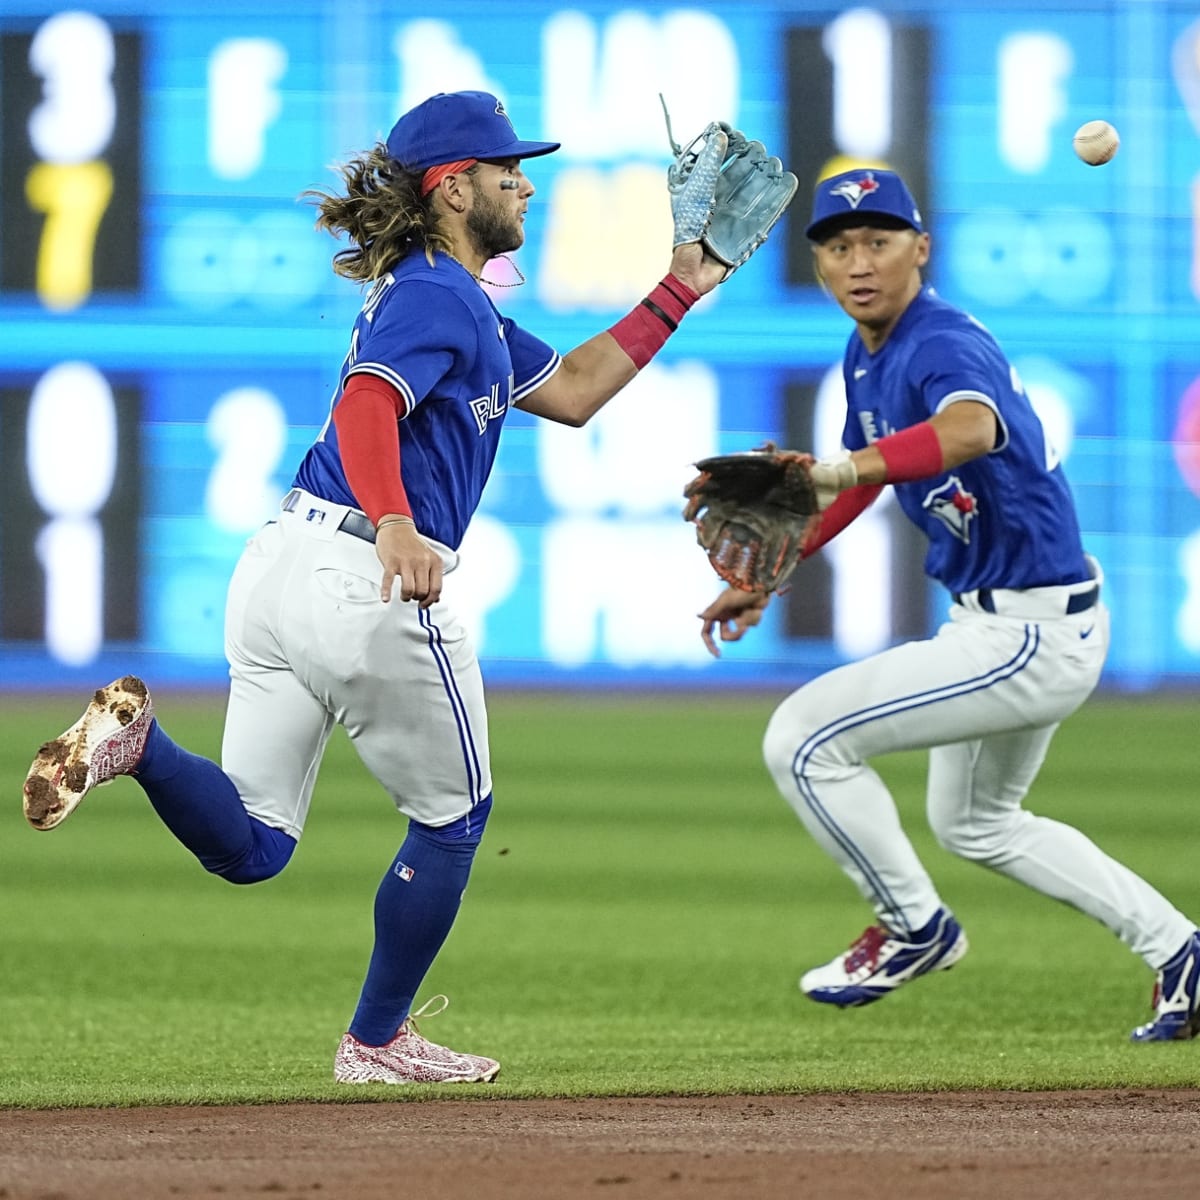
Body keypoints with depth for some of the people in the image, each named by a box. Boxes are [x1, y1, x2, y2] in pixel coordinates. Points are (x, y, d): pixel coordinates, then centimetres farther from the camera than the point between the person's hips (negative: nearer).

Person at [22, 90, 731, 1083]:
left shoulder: (458, 304, 23)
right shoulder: (437, 295, -8)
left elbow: (569, 393, 32)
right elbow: (366, 403, -26)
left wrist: (677, 294, 30)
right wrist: (395, 526, -43)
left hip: (278, 561, 9)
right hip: (371, 589, -9)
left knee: (248, 846, 7)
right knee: (453, 816, 13)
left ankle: (138, 739, -19)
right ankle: (379, 1042, 20)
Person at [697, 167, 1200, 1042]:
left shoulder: (945, 345, -24)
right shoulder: (867, 357, 6)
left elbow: (971, 430, -48)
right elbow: (862, 475, 24)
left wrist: (835, 471, -61)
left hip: (1033, 637, -11)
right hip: (997, 619, 11)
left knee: (804, 740, -12)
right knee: (975, 823, 28)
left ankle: (914, 927, 6)